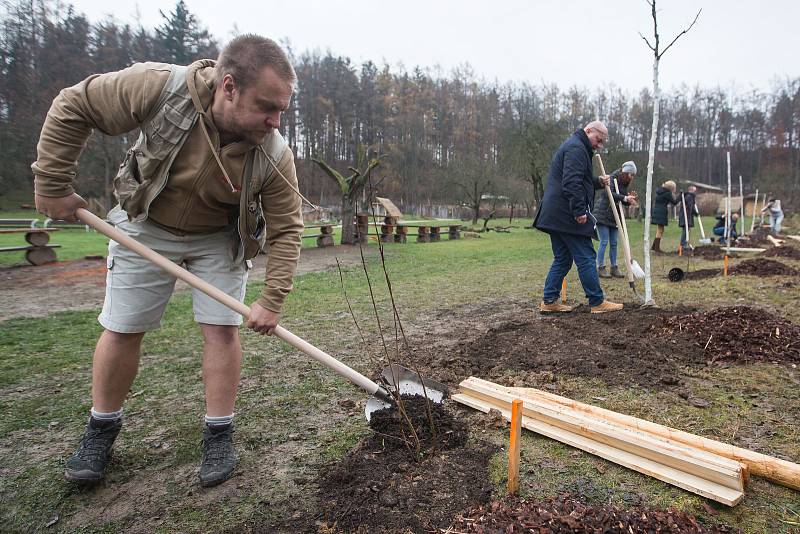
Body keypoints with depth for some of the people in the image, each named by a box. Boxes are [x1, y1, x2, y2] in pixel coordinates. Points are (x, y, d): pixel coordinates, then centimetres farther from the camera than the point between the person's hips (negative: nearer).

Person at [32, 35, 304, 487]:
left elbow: (285, 229, -18)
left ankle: (219, 435, 11)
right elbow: (72, 108, -15)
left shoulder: (275, 156, -27)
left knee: (222, 328, -6)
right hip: (146, 227, 1)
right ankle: (102, 429, 28)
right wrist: (52, 185, -13)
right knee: (122, 329, 7)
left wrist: (273, 300, -23)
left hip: (219, 239, 0)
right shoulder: (160, 88, -30)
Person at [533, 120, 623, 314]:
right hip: (567, 216, -10)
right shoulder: (576, 148, -9)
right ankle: (597, 302, 3)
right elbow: (572, 182, -21)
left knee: (562, 259, 11)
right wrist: (580, 211, -23)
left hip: (555, 215, 10)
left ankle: (549, 301, 12)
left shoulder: (571, 146, 26)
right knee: (586, 258, -4)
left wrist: (598, 182, 16)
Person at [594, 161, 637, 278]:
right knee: (604, 242, -7)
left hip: (614, 217, 8)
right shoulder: (612, 178, -9)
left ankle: (614, 267, 14)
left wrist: (630, 200, -7)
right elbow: (609, 194, -25)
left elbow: (623, 202, 15)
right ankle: (601, 268, -1)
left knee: (614, 243, 8)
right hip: (603, 214, -8)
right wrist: (625, 198, -34)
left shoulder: (624, 183, 13)